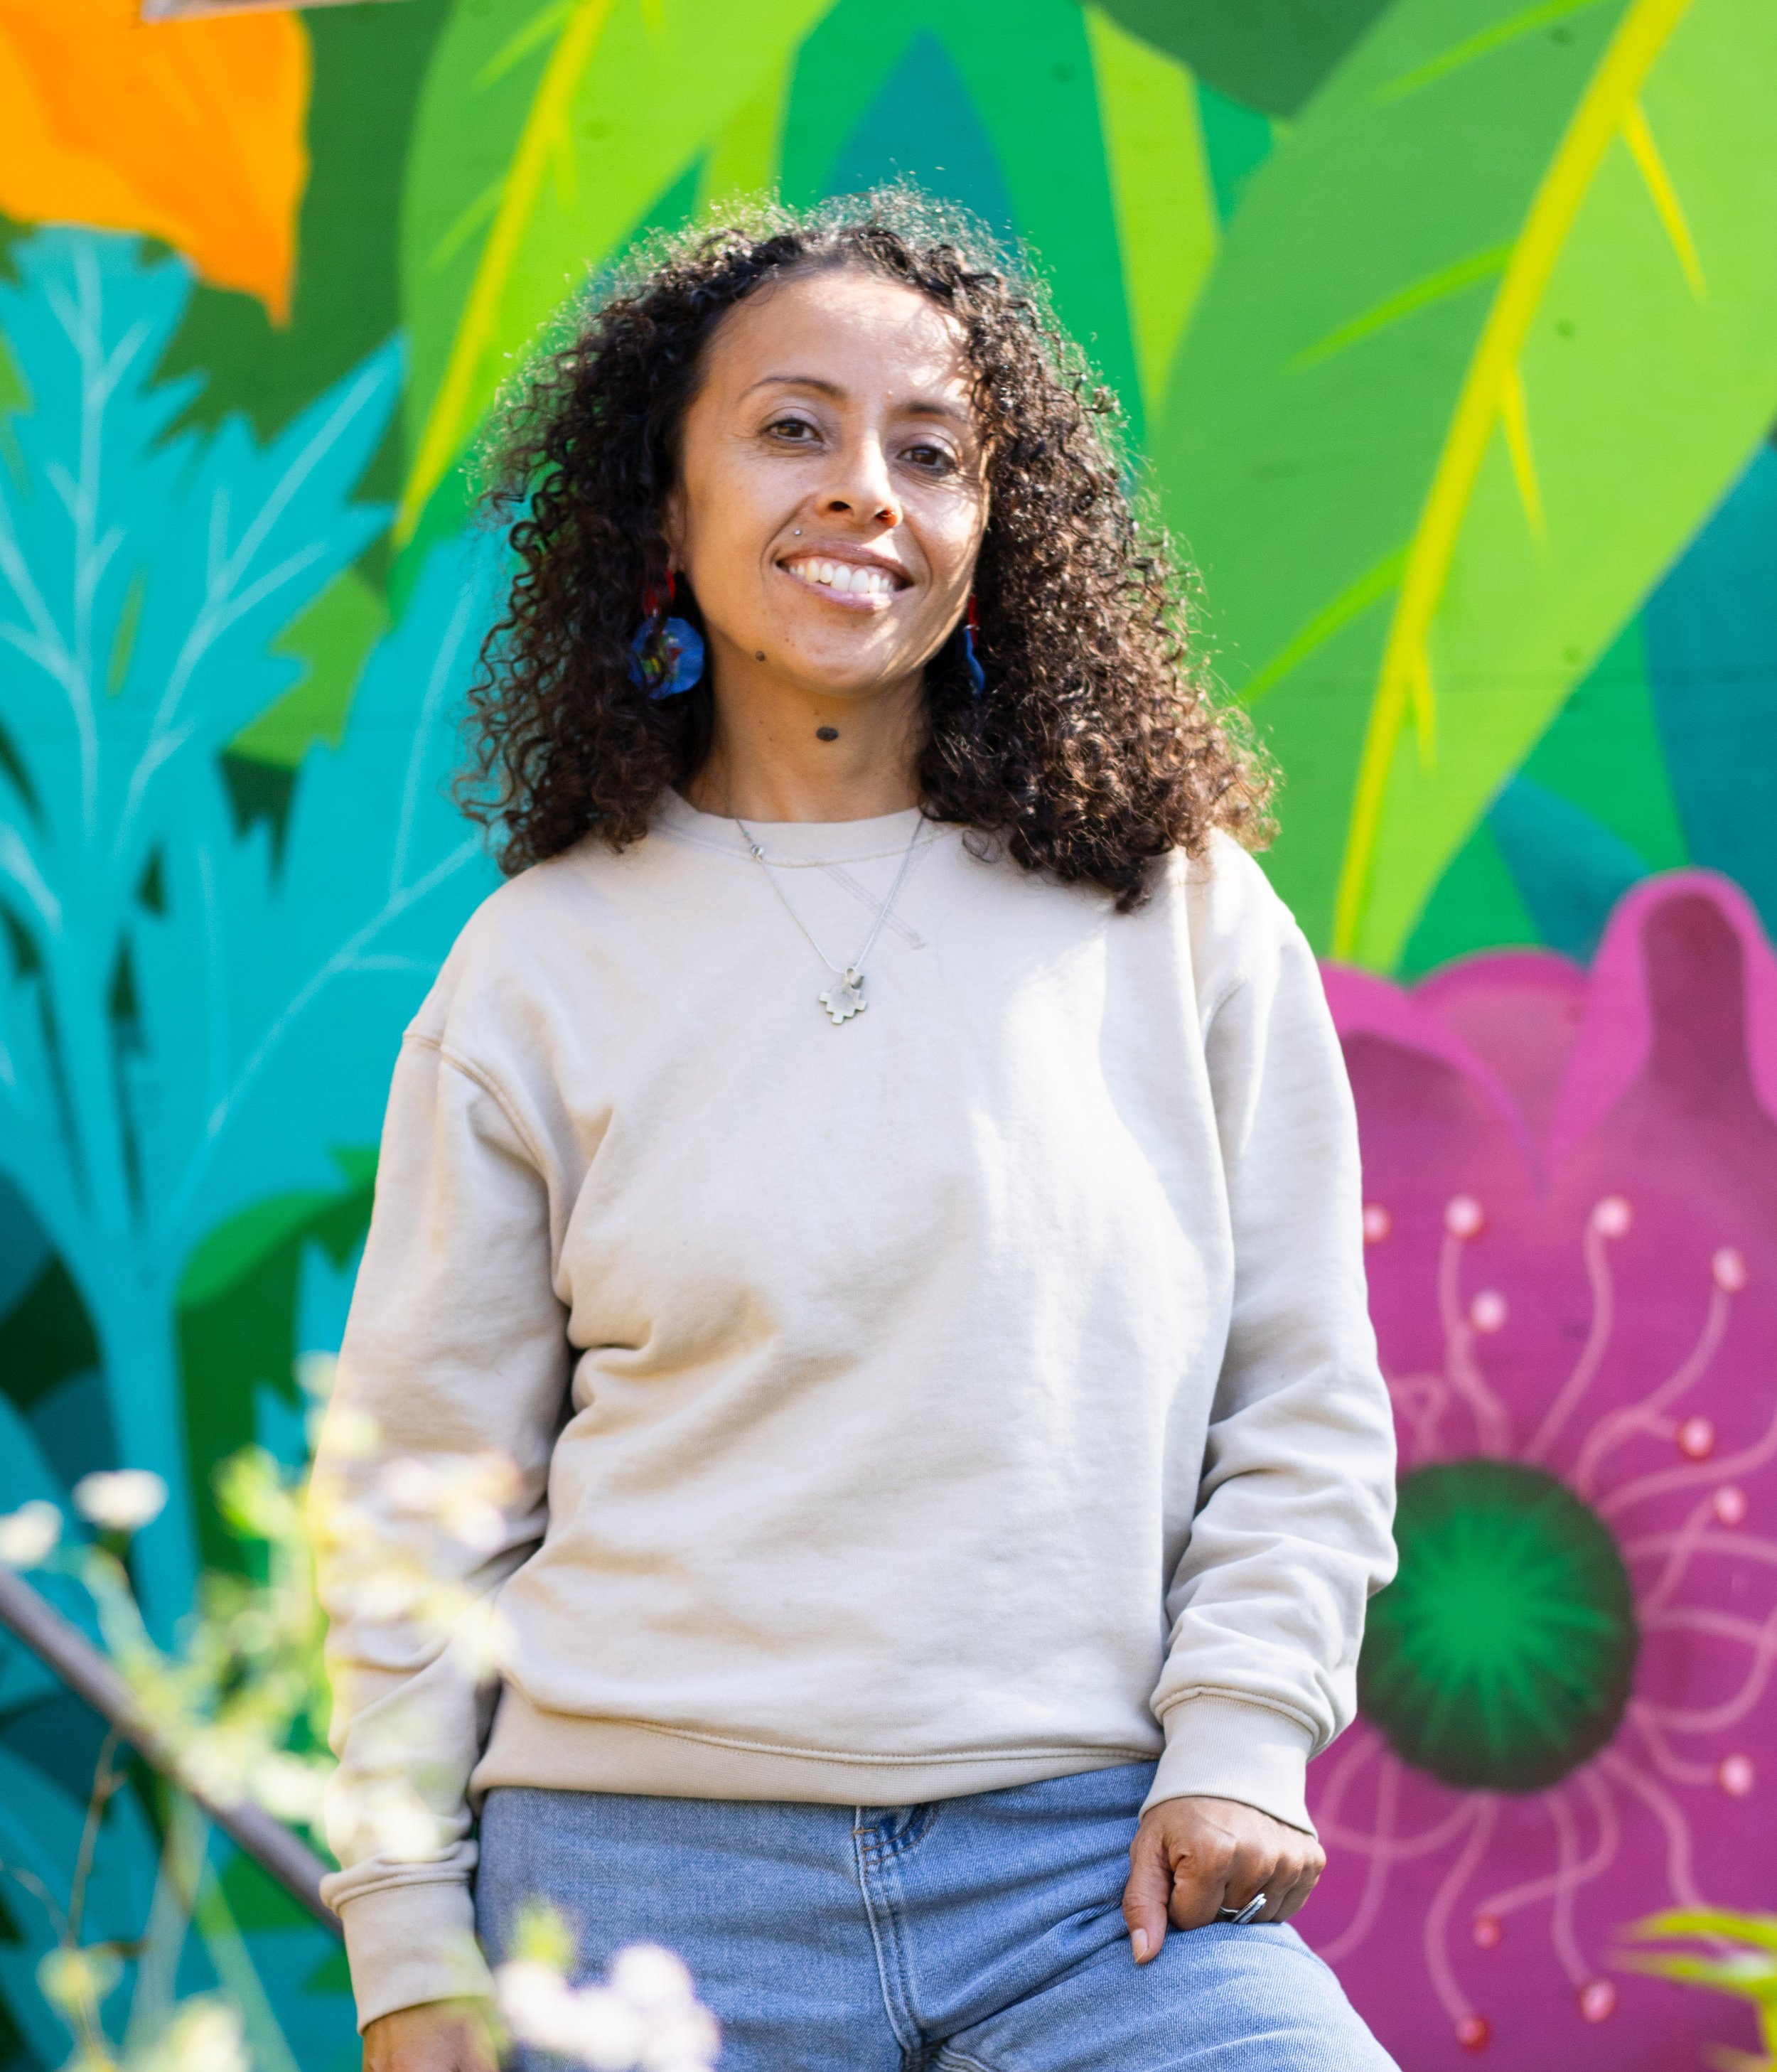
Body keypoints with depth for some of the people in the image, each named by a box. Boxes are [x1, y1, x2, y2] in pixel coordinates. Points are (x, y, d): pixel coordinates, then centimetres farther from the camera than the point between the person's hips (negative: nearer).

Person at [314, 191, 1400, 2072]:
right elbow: (422, 1494, 7)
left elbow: (1306, 1405, 9)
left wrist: (1239, 1738, -3)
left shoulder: (1177, 914, 5)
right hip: (645, 1871, 0)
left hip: (1094, 1864, 0)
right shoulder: (541, 968, 5)